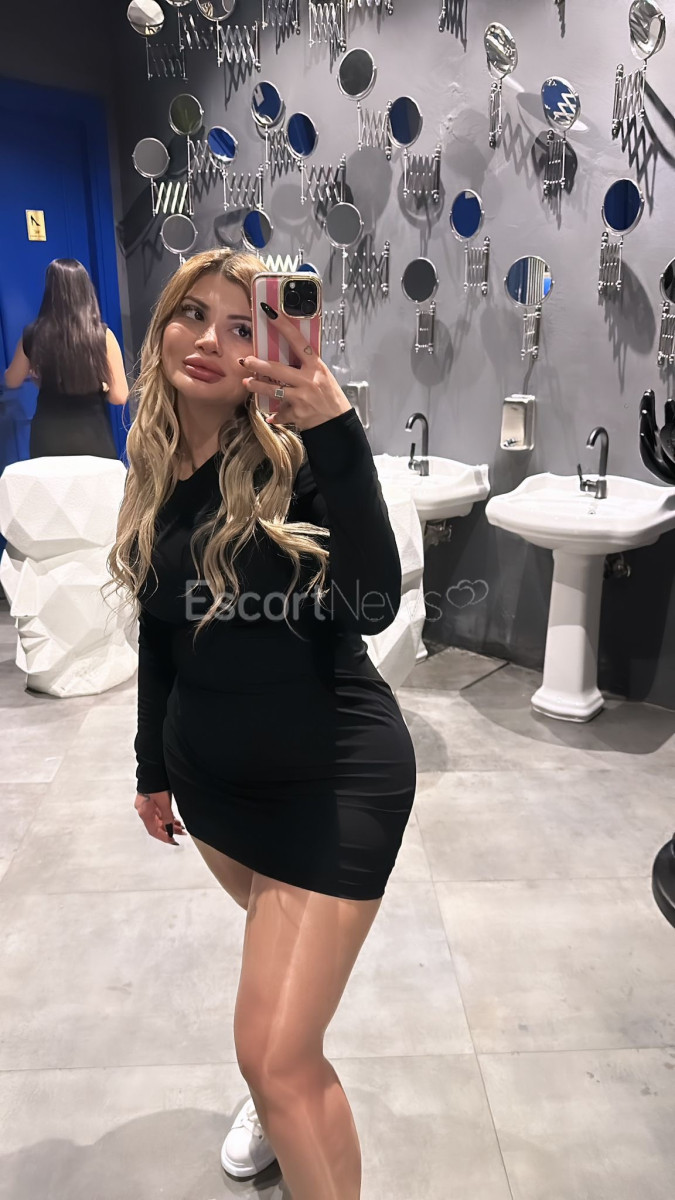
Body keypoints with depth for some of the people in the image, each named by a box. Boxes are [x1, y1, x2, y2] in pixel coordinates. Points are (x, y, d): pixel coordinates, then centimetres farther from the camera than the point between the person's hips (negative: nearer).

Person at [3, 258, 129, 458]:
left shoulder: (33, 335, -7)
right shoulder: (102, 335, -13)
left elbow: (11, 381, 10)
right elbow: (119, 396, -8)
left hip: (47, 441, 1)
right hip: (93, 440, -1)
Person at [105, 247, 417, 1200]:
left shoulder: (296, 453, -17)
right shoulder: (155, 466, 1)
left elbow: (374, 607, -32)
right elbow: (159, 632, 10)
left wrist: (339, 435, -41)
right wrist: (154, 766, 16)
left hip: (335, 777, -6)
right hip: (213, 769, 6)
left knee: (276, 1056, -3)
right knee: (284, 945, 29)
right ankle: (285, 1097, 58)